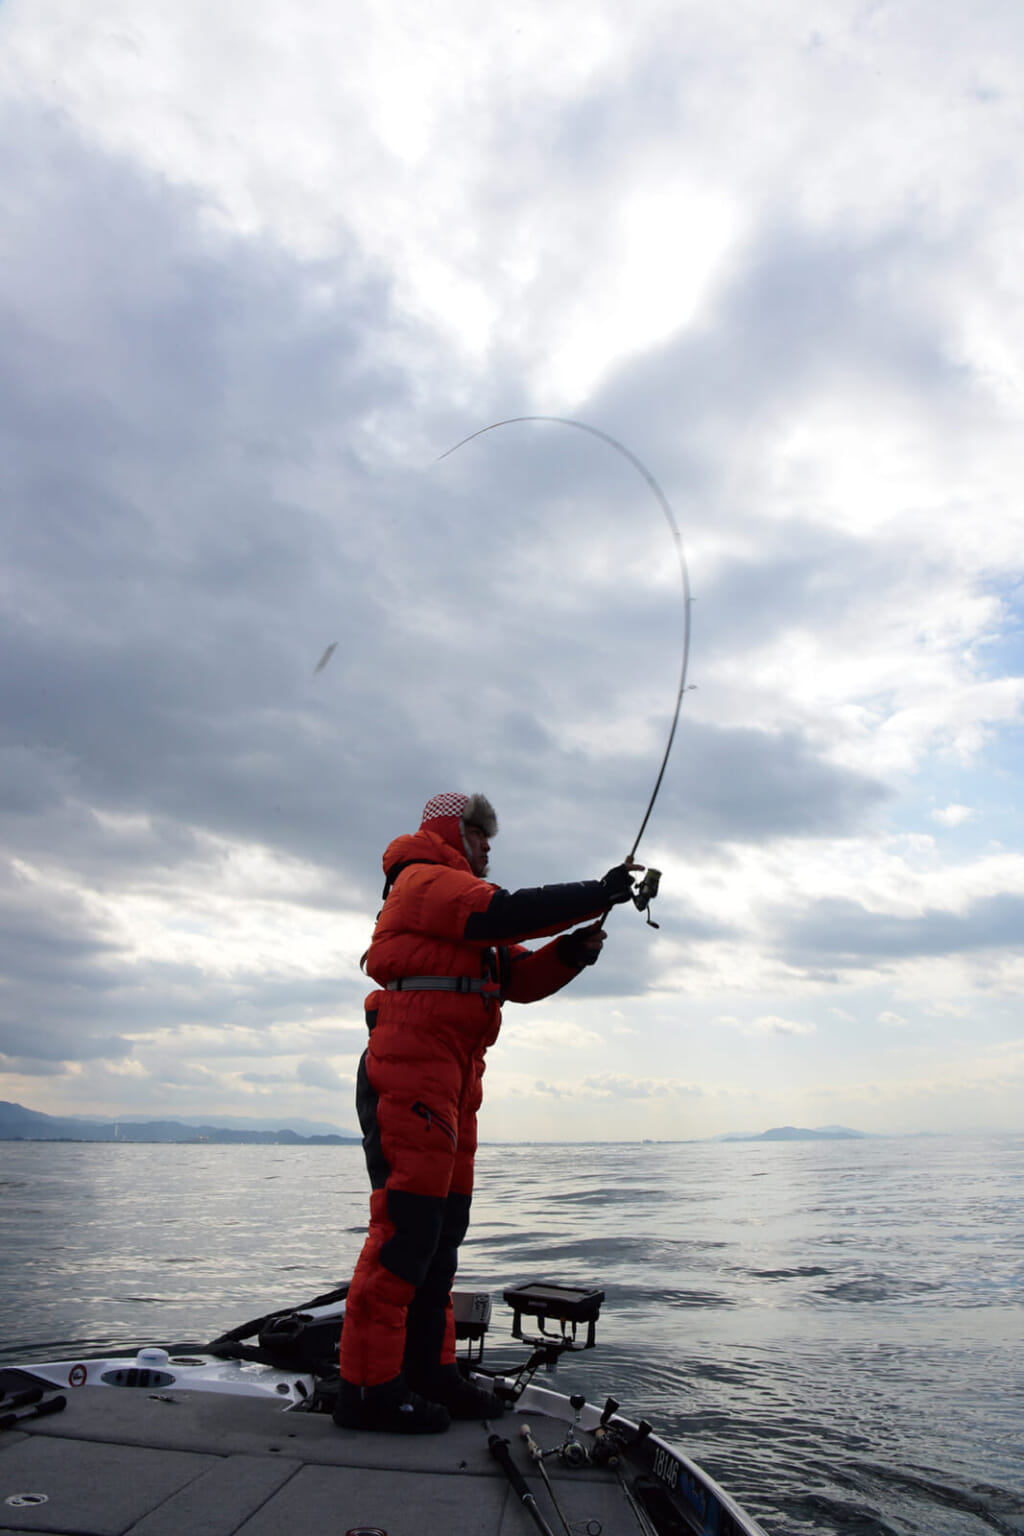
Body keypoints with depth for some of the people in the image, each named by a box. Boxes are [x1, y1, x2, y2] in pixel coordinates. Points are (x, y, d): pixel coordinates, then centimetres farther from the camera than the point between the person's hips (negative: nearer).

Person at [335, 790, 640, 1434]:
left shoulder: (462, 904, 28)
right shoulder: (426, 881, -2)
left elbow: (520, 977, 20)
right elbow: (510, 912, -18)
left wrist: (571, 951, 2)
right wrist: (598, 894, -11)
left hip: (452, 1078, 10)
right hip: (410, 1071, -10)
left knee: (442, 1226, 11)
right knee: (406, 1223, -11)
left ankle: (428, 1369, 19)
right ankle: (370, 1386, -4)